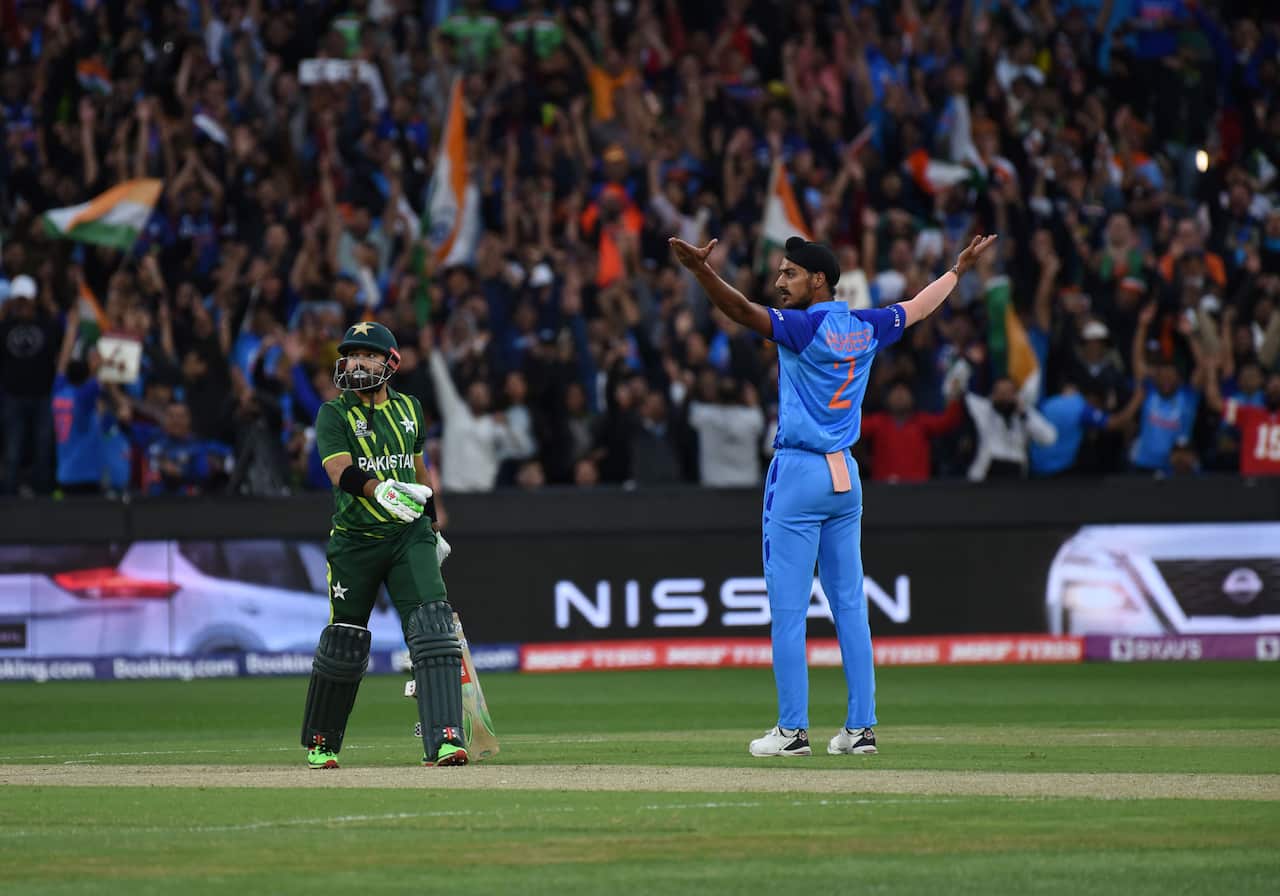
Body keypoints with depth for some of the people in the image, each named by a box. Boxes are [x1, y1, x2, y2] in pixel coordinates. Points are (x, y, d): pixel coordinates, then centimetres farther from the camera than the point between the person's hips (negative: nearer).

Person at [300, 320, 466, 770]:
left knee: (433, 632, -15)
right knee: (344, 644, 5)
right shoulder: (334, 414, -3)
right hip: (354, 541, -2)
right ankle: (319, 743, 24)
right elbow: (341, 471, -20)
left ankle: (443, 740, -19)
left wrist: (431, 525, 27)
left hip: (409, 536, 2)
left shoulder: (409, 409, 10)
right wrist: (381, 489, -38)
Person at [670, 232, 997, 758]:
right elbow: (920, 307, 26)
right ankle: (861, 728, 7)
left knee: (788, 610, -4)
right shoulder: (865, 328, 9)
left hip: (798, 476, -7)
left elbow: (743, 310, -28)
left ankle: (793, 729, -6)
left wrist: (700, 270, -42)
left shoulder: (806, 327, -12)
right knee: (850, 606, 8)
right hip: (846, 476, 7)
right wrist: (959, 270, 43)